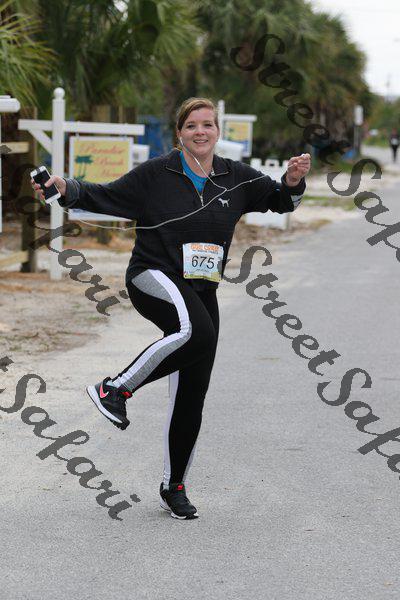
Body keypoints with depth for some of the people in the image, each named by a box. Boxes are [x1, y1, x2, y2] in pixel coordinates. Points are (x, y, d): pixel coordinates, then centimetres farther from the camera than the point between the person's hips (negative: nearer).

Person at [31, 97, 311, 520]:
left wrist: (292, 181, -7)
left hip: (201, 291, 5)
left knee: (191, 396, 4)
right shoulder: (156, 174, -3)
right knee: (195, 331, -38)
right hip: (153, 278, -5)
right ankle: (115, 389, -22)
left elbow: (279, 200, 14)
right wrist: (66, 190, -18)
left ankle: (173, 488, 17)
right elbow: (106, 197, -1)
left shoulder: (235, 178, 8)